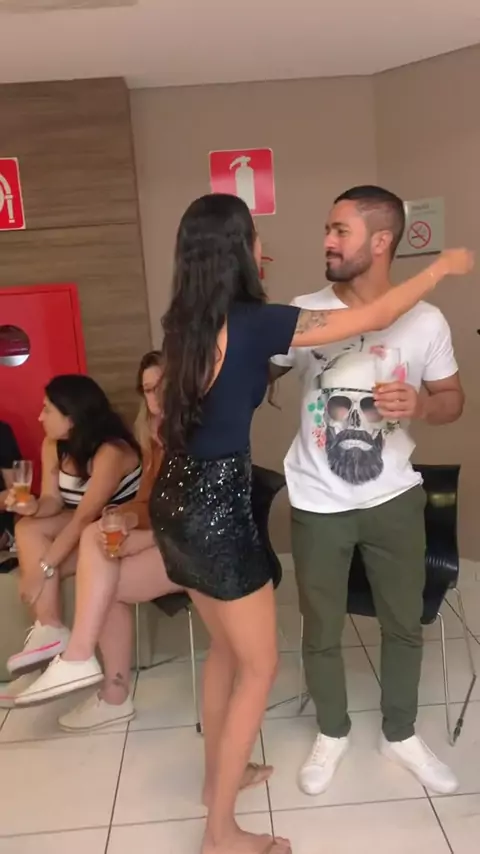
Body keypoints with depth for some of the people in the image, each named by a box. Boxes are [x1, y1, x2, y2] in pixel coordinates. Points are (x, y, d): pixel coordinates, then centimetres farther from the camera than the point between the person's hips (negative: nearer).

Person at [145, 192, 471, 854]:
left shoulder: (186, 322, 5)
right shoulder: (253, 322, -18)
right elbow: (372, 319, -11)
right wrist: (443, 267, 4)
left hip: (177, 501, 8)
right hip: (217, 508, -8)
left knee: (225, 647, 25)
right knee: (258, 667, 9)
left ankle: (217, 775, 44)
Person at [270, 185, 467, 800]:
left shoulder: (425, 321, -7)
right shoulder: (305, 313, -9)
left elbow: (453, 399, 2)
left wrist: (419, 404, -18)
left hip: (394, 499, 1)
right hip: (318, 504, -1)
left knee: (404, 623, 18)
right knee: (321, 631, 14)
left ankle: (400, 734, 44)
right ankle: (332, 733, 42)